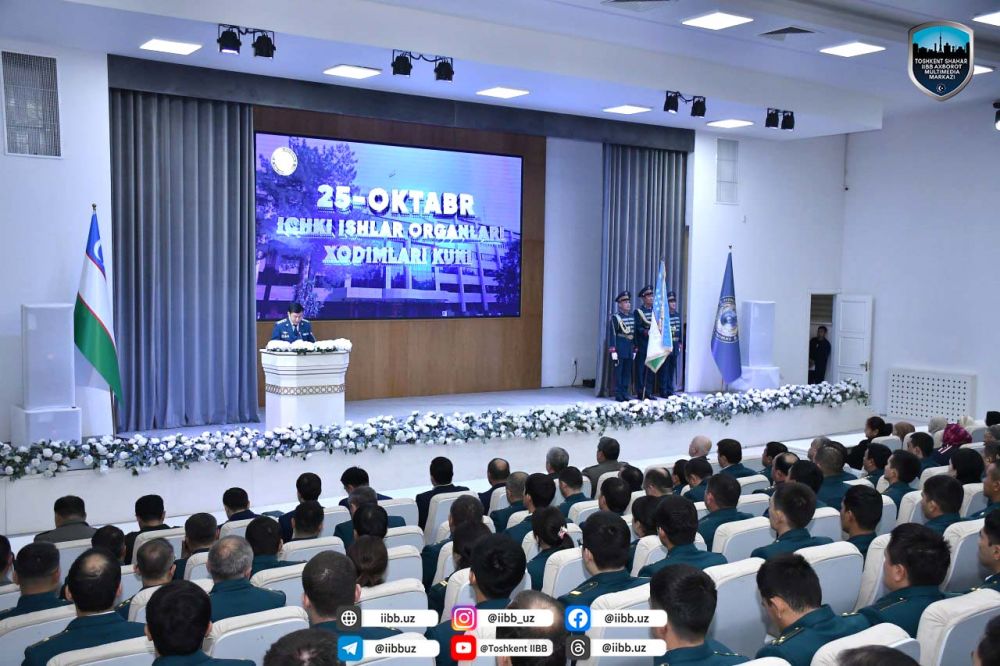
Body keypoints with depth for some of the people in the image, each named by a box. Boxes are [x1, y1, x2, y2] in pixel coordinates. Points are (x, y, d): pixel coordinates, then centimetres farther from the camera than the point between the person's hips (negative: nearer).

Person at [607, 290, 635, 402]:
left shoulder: (632, 317, 13)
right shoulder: (615, 317, -7)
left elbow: (634, 333, 18)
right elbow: (612, 335, -11)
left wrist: (634, 350, 15)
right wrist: (613, 352, -16)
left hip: (630, 349, 6)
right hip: (619, 349, -6)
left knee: (627, 372, 7)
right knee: (618, 371, -1)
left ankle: (625, 393, 14)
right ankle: (618, 394, 3)